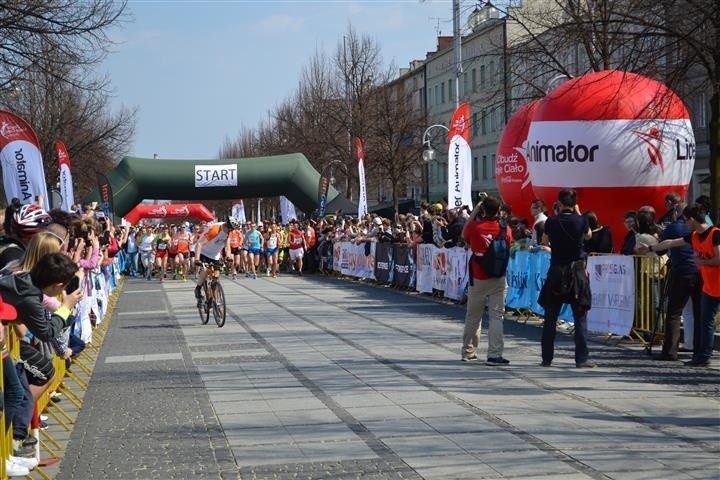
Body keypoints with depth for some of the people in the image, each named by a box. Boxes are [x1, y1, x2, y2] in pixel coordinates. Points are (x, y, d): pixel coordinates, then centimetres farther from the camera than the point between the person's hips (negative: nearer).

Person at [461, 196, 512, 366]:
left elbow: (464, 235, 12)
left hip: (478, 278, 1)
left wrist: (473, 213, 10)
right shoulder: (505, 229, -8)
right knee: (496, 316, -1)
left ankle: (468, 352, 23)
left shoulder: (474, 226, -9)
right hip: (498, 278, -1)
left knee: (473, 315, 14)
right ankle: (494, 355, -9)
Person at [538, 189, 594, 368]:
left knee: (550, 318, 9)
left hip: (556, 272, 1)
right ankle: (581, 358, -2)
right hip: (577, 271, -1)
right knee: (580, 318, 2)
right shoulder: (581, 221, -8)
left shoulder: (551, 222, -5)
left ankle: (547, 358, 12)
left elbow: (544, 240, 14)